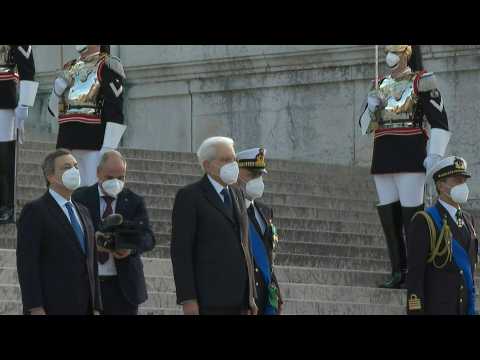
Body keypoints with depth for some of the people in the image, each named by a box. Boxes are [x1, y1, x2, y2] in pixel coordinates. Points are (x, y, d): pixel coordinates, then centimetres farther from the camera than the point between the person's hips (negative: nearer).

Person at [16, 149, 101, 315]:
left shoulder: (82, 212, 20)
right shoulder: (34, 211, -4)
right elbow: (26, 263, -12)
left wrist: (96, 308, 13)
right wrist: (35, 310, -19)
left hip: (83, 310, 7)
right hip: (50, 310, -7)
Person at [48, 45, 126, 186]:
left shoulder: (108, 65, -3)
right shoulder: (70, 68, 19)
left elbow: (115, 111, -12)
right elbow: (54, 110, 23)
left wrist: (108, 148, -20)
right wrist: (57, 91, 1)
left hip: (95, 143, -7)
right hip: (67, 142, 7)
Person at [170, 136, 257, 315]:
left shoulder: (237, 195, 18)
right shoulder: (189, 196, -5)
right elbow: (180, 250, -9)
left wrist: (250, 295, 15)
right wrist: (188, 299, -16)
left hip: (238, 298, 7)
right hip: (209, 297, -7)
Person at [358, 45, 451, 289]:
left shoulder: (421, 82, -3)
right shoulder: (382, 85, 16)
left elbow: (440, 121, -7)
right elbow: (366, 126, 20)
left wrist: (435, 155, -18)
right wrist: (371, 107, -2)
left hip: (410, 156, -6)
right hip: (383, 157, 6)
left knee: (411, 213, -8)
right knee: (388, 214, 4)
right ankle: (399, 273, 9)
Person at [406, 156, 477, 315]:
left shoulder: (467, 220, 14)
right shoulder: (423, 222, -10)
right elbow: (414, 273, -13)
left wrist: (472, 309, 16)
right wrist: (416, 314, -18)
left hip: (464, 308, 7)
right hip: (434, 311, -7)